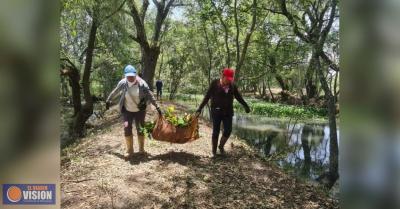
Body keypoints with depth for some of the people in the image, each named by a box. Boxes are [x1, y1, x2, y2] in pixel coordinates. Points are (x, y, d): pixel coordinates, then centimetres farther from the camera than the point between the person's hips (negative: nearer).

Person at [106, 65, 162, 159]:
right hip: (127, 110, 1)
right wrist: (108, 101, 15)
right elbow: (114, 92, 4)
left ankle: (141, 149, 23)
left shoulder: (141, 83, -18)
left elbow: (150, 95, -14)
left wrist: (157, 107, -15)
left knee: (140, 129, 5)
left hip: (140, 110, -1)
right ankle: (129, 150, 7)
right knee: (127, 127, -9)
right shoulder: (123, 83, -13)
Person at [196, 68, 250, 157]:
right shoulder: (214, 84, -9)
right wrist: (199, 109, -11)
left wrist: (246, 106, 14)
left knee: (228, 130, -3)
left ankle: (221, 146, 24)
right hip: (216, 111, -3)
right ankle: (214, 151, 16)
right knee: (216, 132, 1)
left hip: (228, 112, 3)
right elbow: (207, 97, -8)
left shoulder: (232, 86, 1)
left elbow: (238, 97, 13)